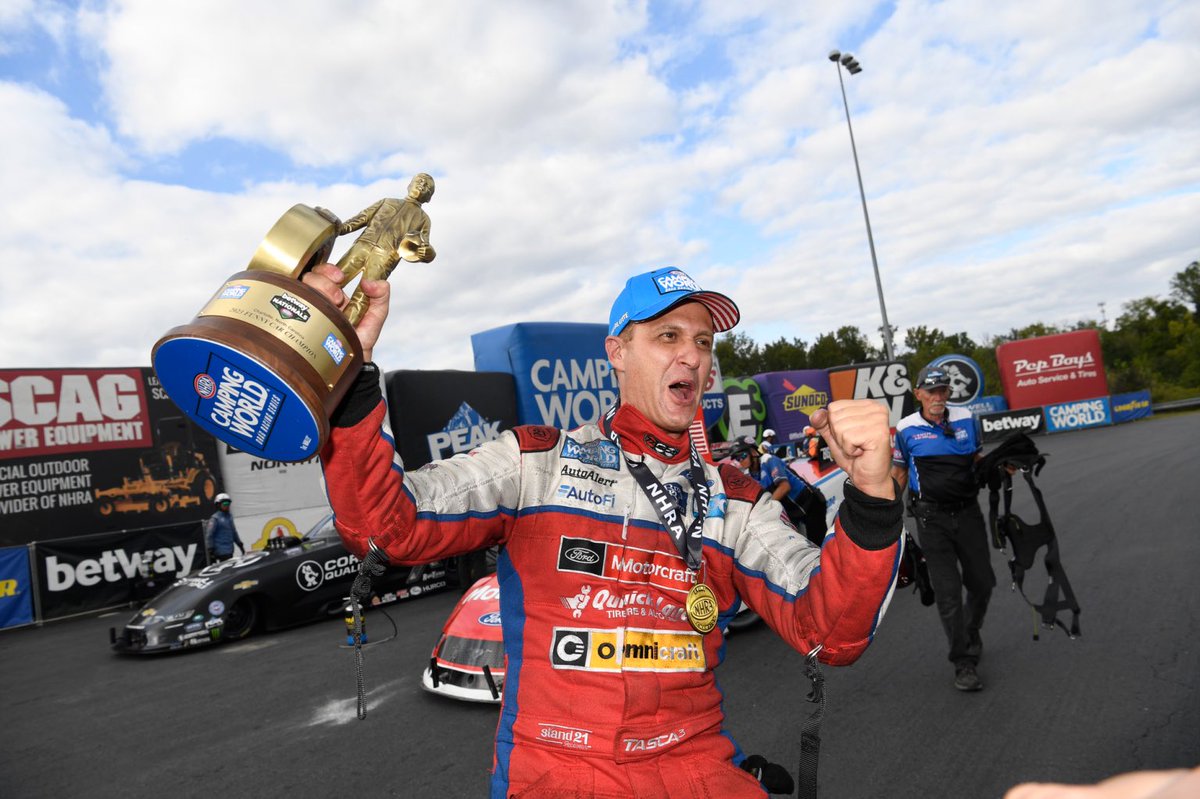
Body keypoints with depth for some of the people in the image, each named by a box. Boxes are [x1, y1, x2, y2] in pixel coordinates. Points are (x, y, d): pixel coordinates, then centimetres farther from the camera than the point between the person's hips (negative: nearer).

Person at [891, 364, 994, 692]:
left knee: (982, 582, 12)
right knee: (948, 592, -2)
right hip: (932, 518, -3)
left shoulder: (966, 418, 3)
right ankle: (964, 664, 8)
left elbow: (976, 460, 17)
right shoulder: (906, 428, -5)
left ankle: (971, 634, 41)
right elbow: (898, 475, 4)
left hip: (968, 512, 3)